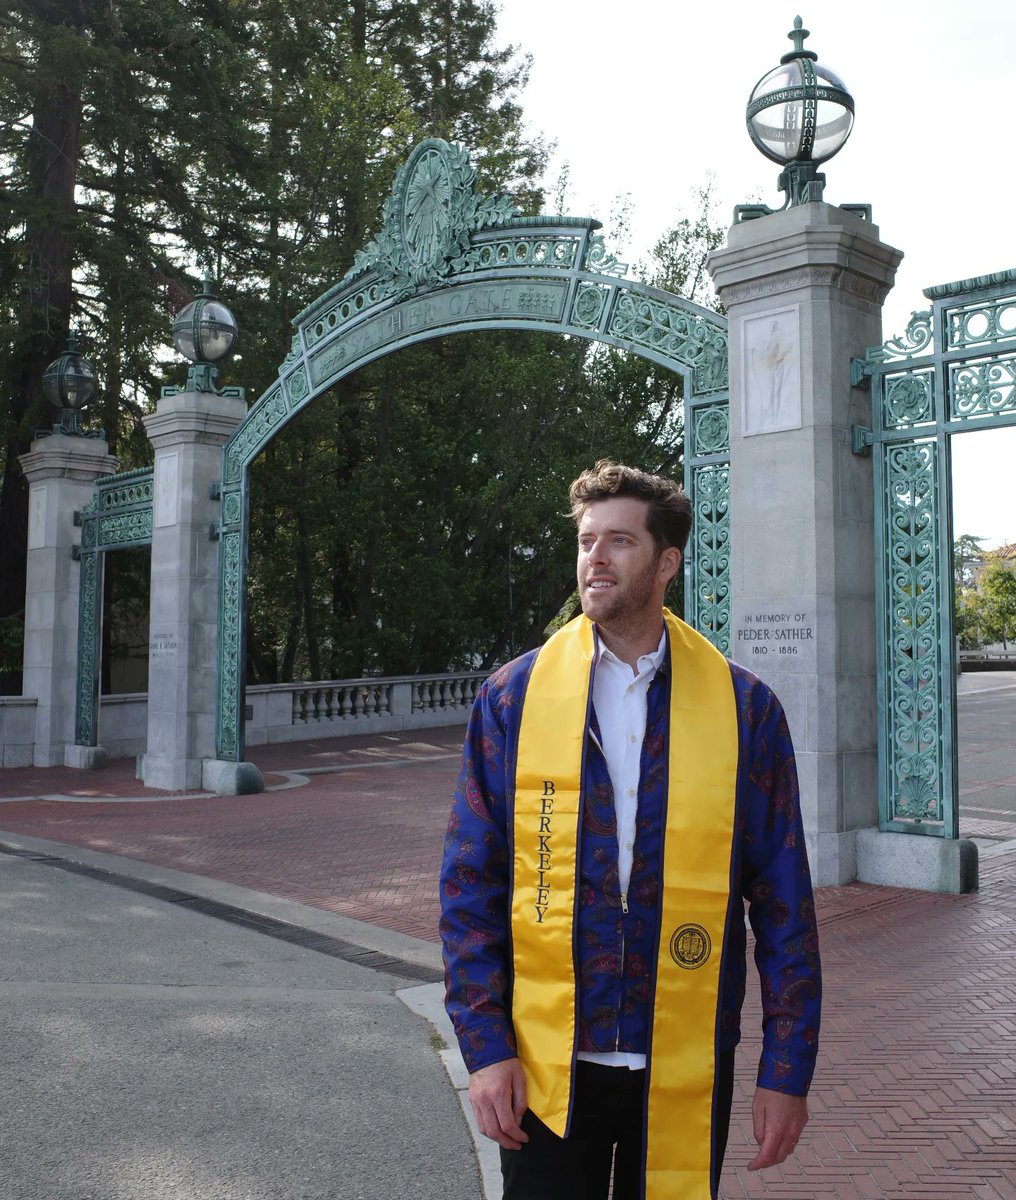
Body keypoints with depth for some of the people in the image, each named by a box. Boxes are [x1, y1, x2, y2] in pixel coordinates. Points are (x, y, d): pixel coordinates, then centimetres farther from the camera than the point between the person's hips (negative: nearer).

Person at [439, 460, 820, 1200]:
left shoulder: (745, 708, -4)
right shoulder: (513, 697, -3)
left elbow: (784, 905, -1)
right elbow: (469, 887, -1)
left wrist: (788, 1068, -2)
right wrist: (484, 1045, -6)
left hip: (684, 1072, 1)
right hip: (545, 1070, 0)